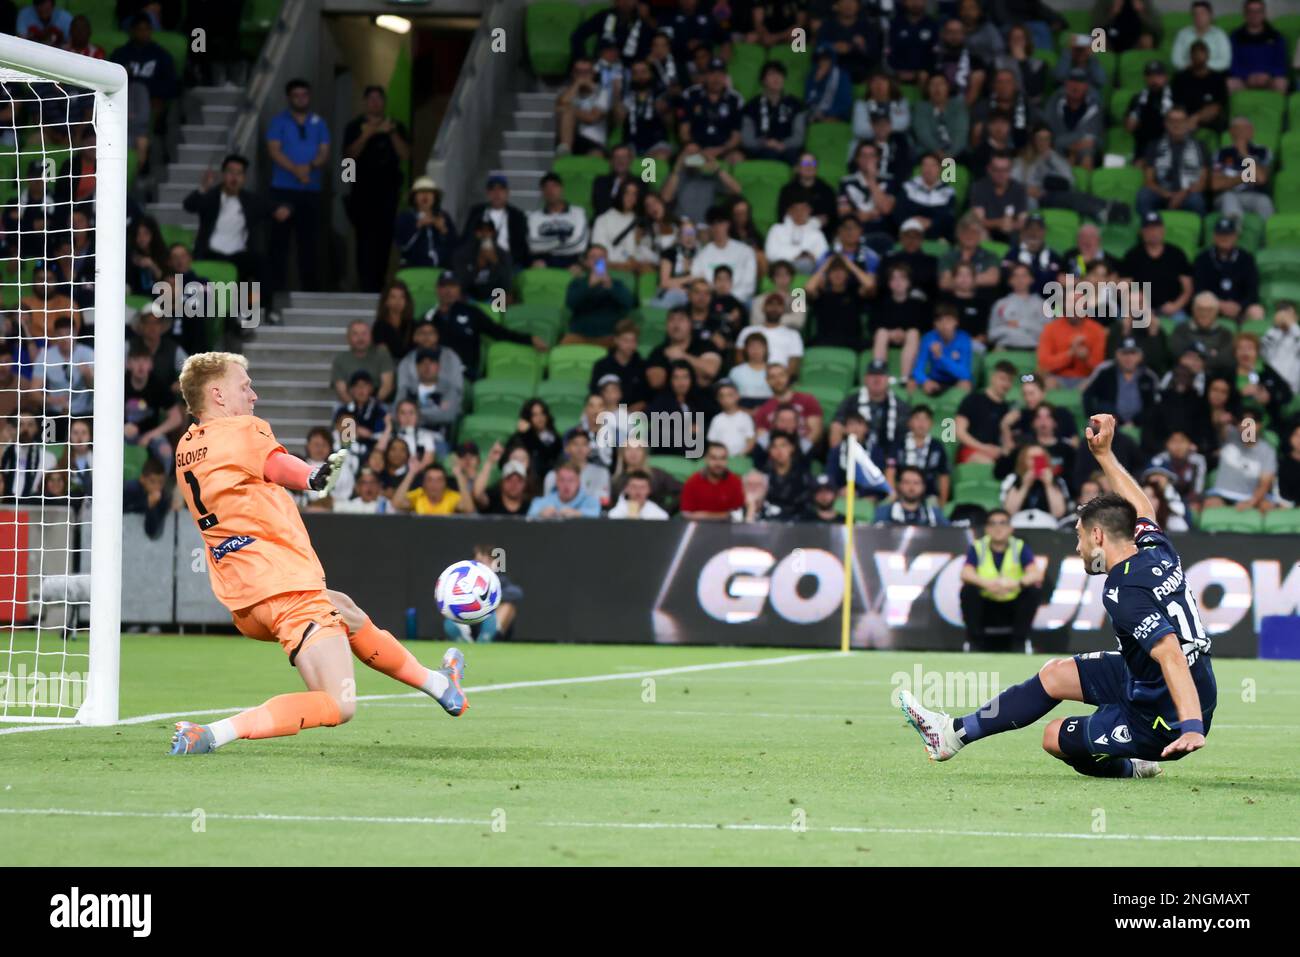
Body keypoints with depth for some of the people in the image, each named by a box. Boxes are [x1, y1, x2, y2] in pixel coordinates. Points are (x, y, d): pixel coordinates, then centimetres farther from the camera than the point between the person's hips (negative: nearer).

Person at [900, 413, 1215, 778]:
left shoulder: (1125, 592, -25)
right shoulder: (1158, 550, 1)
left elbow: (1171, 656, -36)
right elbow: (1142, 510, 25)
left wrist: (1192, 728, -44)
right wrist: (1104, 454, 29)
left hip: (1165, 720, -10)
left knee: (1055, 736, 6)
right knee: (1055, 674, 18)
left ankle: (1127, 769, 30)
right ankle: (954, 733, 27)